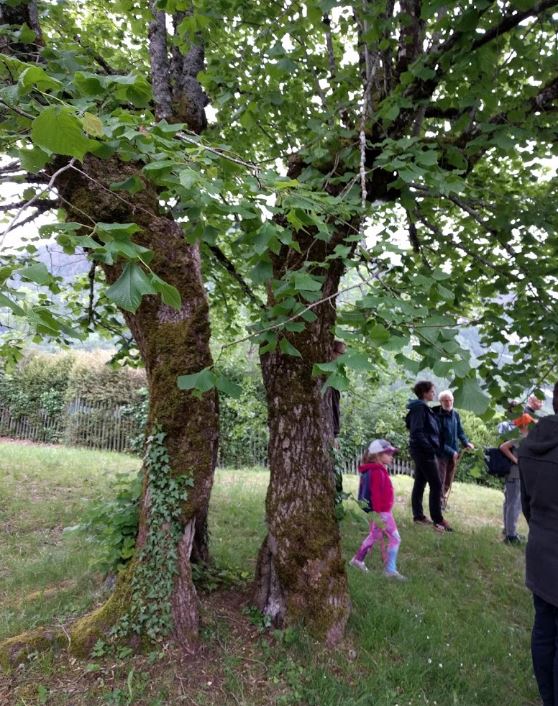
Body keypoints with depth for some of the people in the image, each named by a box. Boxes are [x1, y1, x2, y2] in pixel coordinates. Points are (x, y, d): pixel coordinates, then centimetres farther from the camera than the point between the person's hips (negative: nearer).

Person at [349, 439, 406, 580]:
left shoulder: (379, 470, 11)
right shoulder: (377, 472, -21)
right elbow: (375, 495, -24)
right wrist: (378, 514, -23)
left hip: (383, 511, 10)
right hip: (382, 512, -10)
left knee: (374, 536, 21)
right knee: (395, 538, -4)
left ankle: (357, 560, 32)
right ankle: (390, 569, 3)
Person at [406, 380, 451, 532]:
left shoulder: (423, 407, 15)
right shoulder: (420, 408, -16)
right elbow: (417, 432, -22)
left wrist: (432, 448, 11)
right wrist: (430, 448, -20)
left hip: (422, 451, 10)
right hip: (424, 451, -10)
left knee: (420, 483, 13)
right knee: (436, 485, -6)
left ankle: (418, 516, 20)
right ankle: (438, 520, 0)